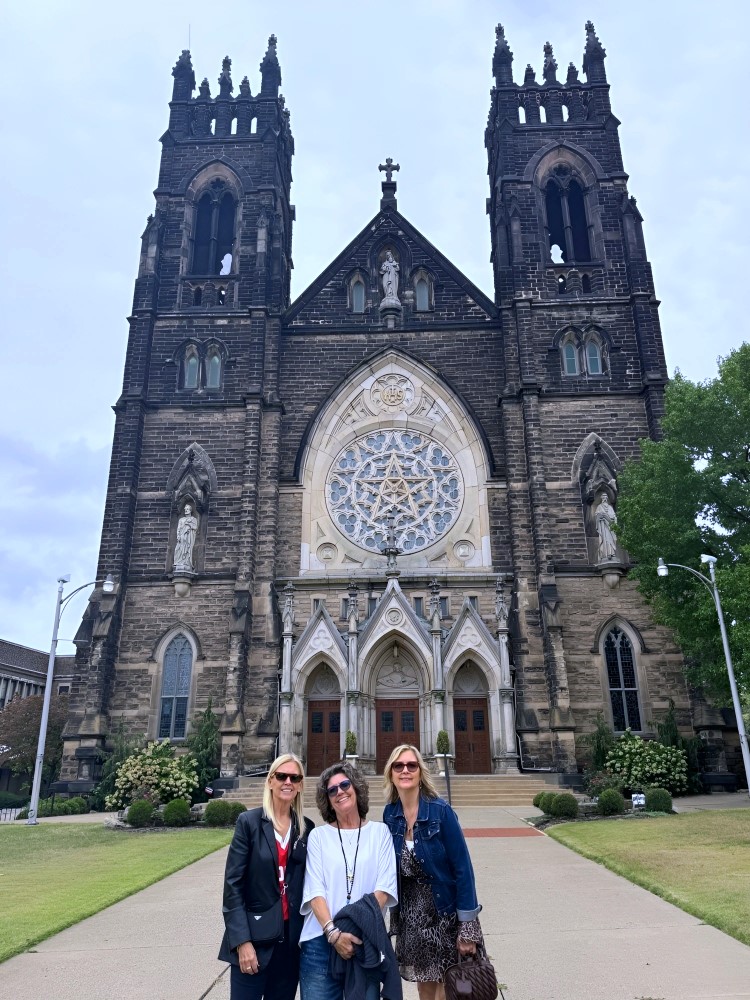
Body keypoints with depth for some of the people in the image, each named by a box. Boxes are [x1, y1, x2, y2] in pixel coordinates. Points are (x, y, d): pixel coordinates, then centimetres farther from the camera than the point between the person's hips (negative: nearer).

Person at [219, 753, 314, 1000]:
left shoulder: (306, 828, 3)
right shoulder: (249, 821, -8)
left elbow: (306, 883, 8)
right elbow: (232, 883, -10)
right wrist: (242, 940, -14)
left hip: (291, 939, 4)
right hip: (254, 937, -3)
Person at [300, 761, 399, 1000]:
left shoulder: (380, 832, 4)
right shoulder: (319, 835, 4)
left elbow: (385, 886, -2)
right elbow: (315, 890, -3)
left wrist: (360, 926, -13)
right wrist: (333, 932, -15)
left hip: (366, 941, 0)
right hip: (321, 940, 0)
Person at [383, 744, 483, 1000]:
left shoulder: (440, 810, -17)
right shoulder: (390, 814, -4)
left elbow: (462, 867, -15)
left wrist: (467, 926, -16)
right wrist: (394, 915, 7)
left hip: (445, 912, -4)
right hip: (410, 916, 4)